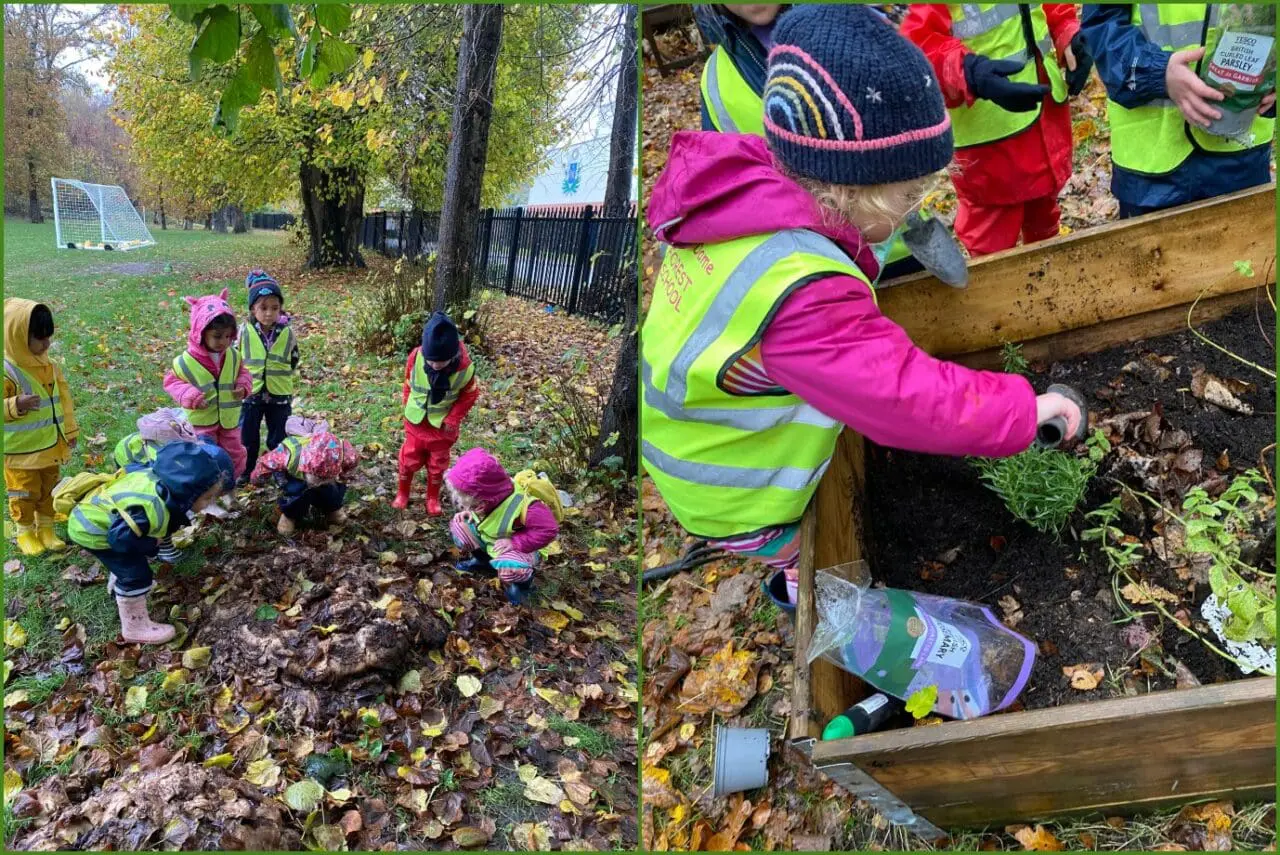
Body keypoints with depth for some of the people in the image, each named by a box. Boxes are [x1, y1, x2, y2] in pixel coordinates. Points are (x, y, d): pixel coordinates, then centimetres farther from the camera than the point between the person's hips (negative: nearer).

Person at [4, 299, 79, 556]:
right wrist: (16, 405, -34)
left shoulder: (51, 367, 1)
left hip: (51, 445, 6)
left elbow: (63, 401, 10)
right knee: (25, 493, 8)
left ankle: (46, 528, 32)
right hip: (21, 451, -6)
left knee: (49, 490, 17)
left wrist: (70, 431, 12)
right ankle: (25, 532, 25)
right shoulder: (7, 371, -19)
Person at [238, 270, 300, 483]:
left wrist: (283, 377, 7)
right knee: (247, 436, 12)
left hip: (280, 394, 0)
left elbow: (294, 360, 8)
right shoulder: (244, 331, -10)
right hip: (250, 393, 0)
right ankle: (245, 471, 30)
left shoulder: (288, 332, -7)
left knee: (279, 437, 12)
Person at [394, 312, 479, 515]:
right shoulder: (415, 357, -24)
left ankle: (433, 498, 38)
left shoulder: (465, 368, -28)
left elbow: (469, 395, -10)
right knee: (409, 460, 15)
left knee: (437, 464, 17)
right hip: (416, 422, 1)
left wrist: (453, 419, -12)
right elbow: (409, 384, -3)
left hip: (442, 425, -1)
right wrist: (409, 406, 0)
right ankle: (402, 493, 39)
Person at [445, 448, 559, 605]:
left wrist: (514, 542, -38)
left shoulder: (520, 505, -41)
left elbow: (548, 530, -41)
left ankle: (524, 579, -1)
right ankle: (483, 560, 16)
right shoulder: (490, 492, -20)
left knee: (508, 569, -39)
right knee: (458, 525, -7)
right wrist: (468, 512, -15)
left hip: (520, 548, -7)